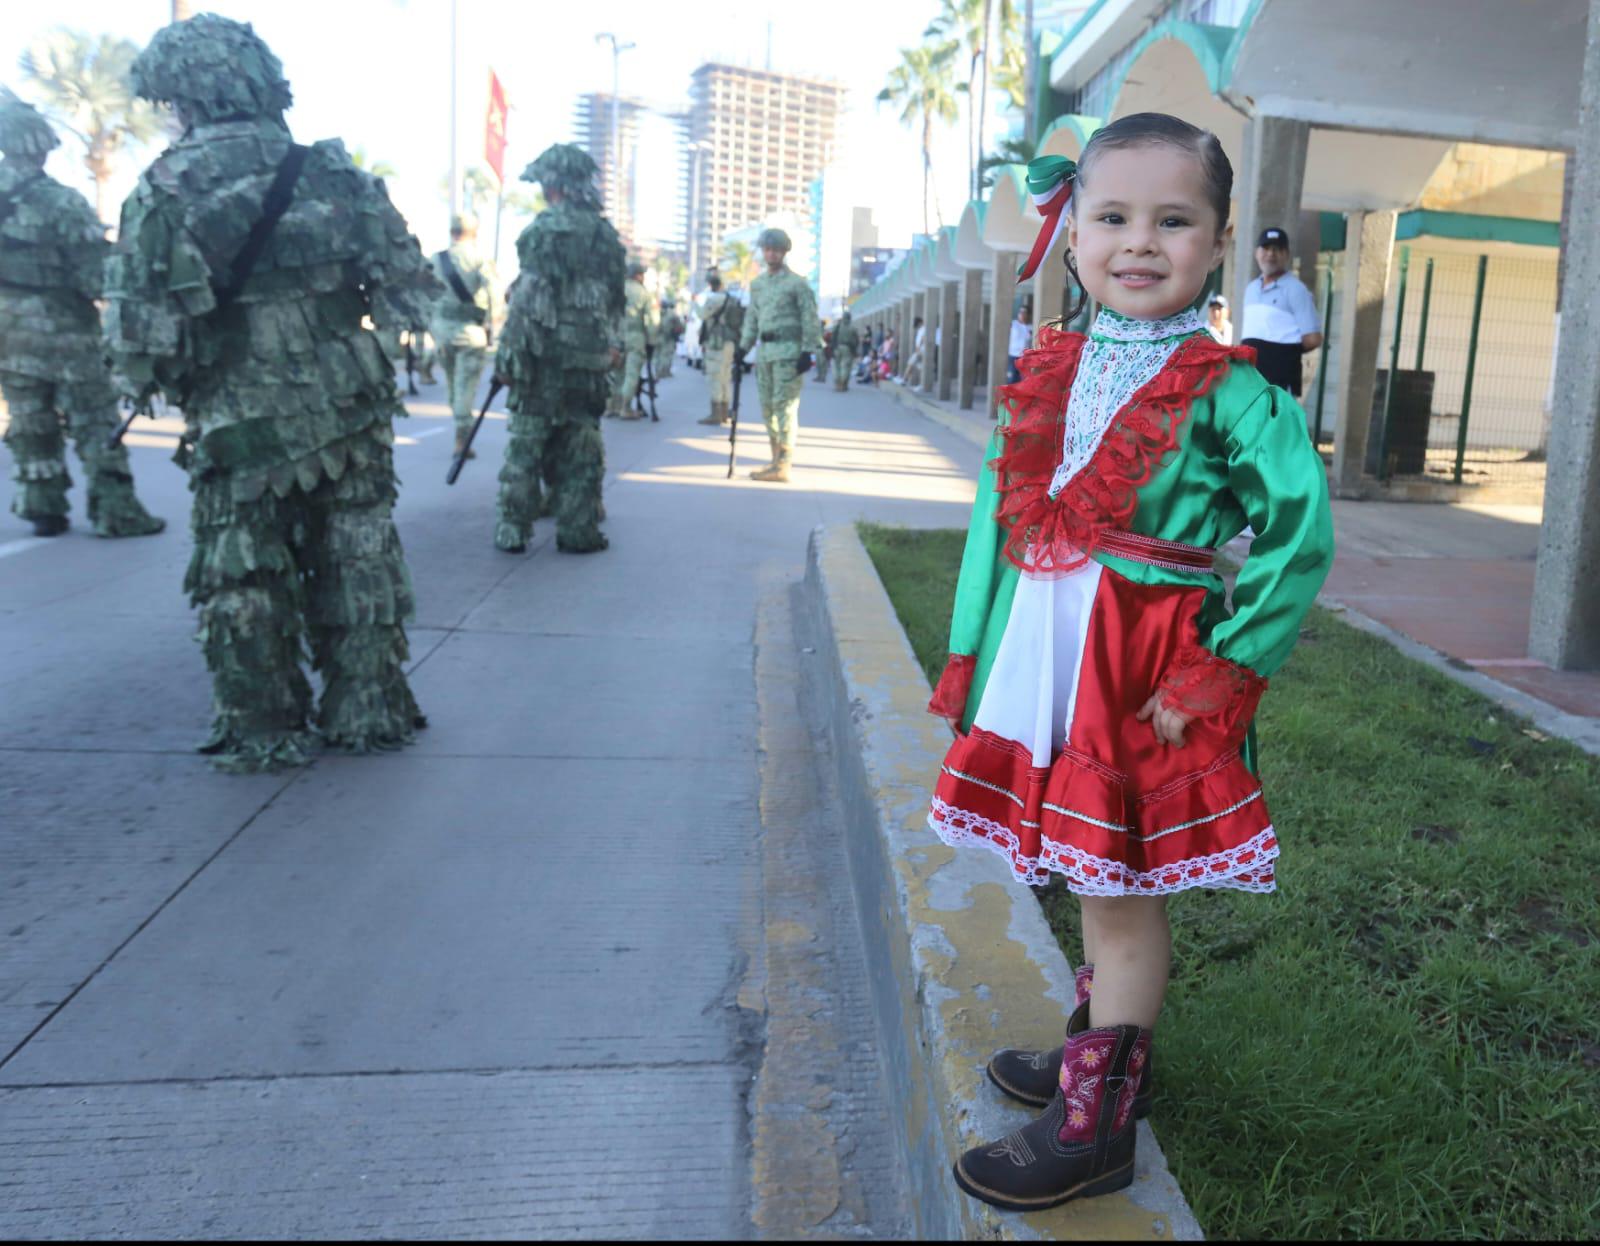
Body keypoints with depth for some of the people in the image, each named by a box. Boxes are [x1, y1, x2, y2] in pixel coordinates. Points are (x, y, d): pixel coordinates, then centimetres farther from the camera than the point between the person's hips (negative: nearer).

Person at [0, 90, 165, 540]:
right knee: (96, 424, 3)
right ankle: (115, 510, 3)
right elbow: (97, 276, -15)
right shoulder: (64, 203, -15)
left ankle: (42, 508, 16)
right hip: (63, 331, -5)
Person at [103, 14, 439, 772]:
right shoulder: (331, 170, 2)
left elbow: (139, 324, -12)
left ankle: (263, 732, 18)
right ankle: (370, 712, 23)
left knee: (243, 585, 10)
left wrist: (145, 382, 7)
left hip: (241, 425, -3)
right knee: (357, 567, 14)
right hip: (350, 410, 3)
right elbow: (407, 285, 3)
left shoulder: (166, 189, -6)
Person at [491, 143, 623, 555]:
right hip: (590, 360, 4)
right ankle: (577, 531, 10)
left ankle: (513, 530, 7)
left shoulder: (543, 230, -9)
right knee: (581, 448, 8)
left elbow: (527, 301, -14)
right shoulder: (606, 235, 9)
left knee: (525, 444, 3)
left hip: (544, 354, -4)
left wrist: (508, 354, -10)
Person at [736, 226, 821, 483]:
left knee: (784, 406, -9)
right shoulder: (757, 284, 15)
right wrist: (743, 347, 15)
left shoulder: (797, 283, -5)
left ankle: (783, 466, -9)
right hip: (765, 351, 7)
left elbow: (810, 319, -9)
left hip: (789, 351, -7)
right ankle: (777, 460, 18)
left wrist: (808, 352, -15)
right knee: (767, 406, 9)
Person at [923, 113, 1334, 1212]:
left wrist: (1222, 676, -16)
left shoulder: (1226, 388, -10)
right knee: (1094, 876, 21)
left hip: (1145, 666, -6)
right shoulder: (1051, 368, 7)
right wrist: (973, 653, 7)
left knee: (1121, 892, 5)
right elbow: (999, 514, 10)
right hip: (1044, 654, 6)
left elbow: (1300, 530, -13)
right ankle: (1108, 1045, 43)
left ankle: (1095, 1121, 21)